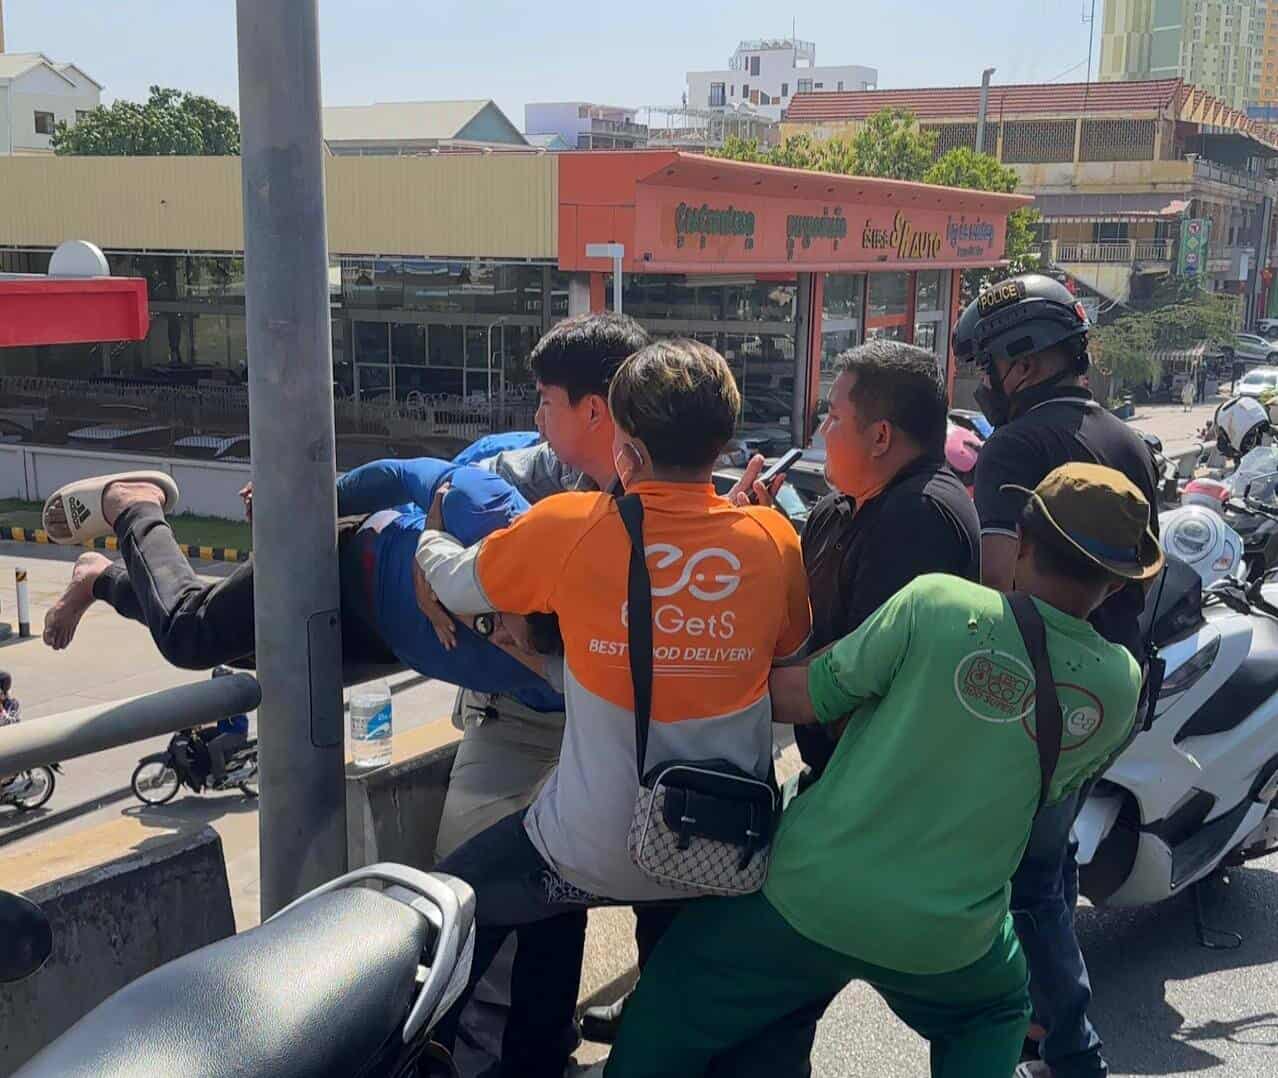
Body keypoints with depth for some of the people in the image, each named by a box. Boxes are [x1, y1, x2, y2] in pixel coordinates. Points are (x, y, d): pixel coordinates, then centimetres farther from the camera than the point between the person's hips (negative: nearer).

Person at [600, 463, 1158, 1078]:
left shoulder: (935, 603, -17)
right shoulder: (1121, 688, -6)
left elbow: (798, 700, -12)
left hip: (813, 894, -2)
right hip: (948, 942, 3)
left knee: (673, 1015, 20)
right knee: (994, 1020, 37)